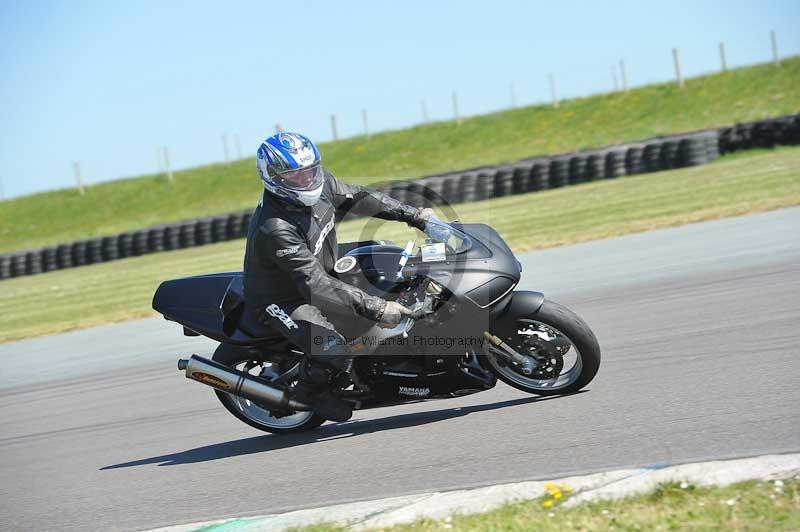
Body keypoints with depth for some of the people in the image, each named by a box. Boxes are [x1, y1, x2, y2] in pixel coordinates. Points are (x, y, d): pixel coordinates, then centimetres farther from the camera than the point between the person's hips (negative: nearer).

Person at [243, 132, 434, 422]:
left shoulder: (319, 183, -12)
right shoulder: (275, 229, -36)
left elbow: (356, 197, 6)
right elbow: (316, 286, -39)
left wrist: (414, 215, 0)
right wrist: (375, 309, -42)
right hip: (283, 303, -9)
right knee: (334, 352, -28)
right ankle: (309, 392, 4)